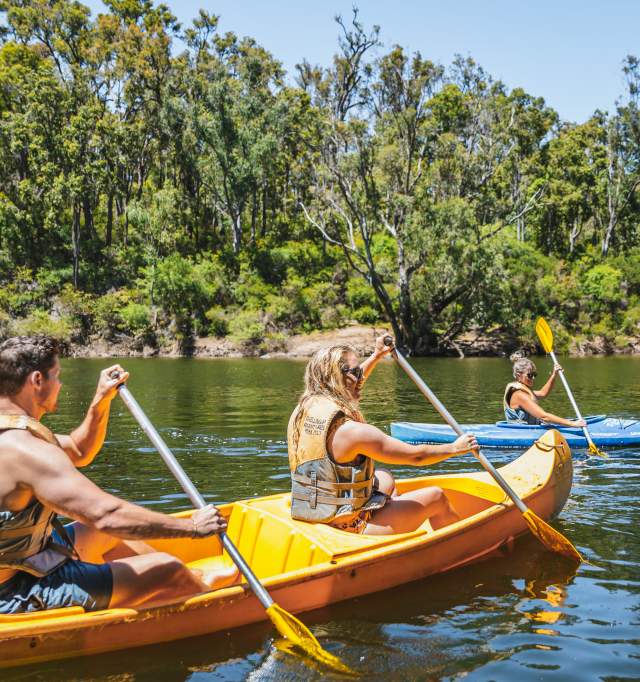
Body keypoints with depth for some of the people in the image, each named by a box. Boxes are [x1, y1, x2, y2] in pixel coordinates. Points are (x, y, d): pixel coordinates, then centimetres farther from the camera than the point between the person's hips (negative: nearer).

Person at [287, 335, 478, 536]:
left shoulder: (303, 410, -2)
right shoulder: (351, 431, -25)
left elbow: (350, 386, 20)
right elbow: (416, 456, -13)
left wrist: (376, 355, 29)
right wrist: (455, 448, 4)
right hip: (347, 530, -8)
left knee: (385, 478, 30)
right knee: (436, 497, 6)